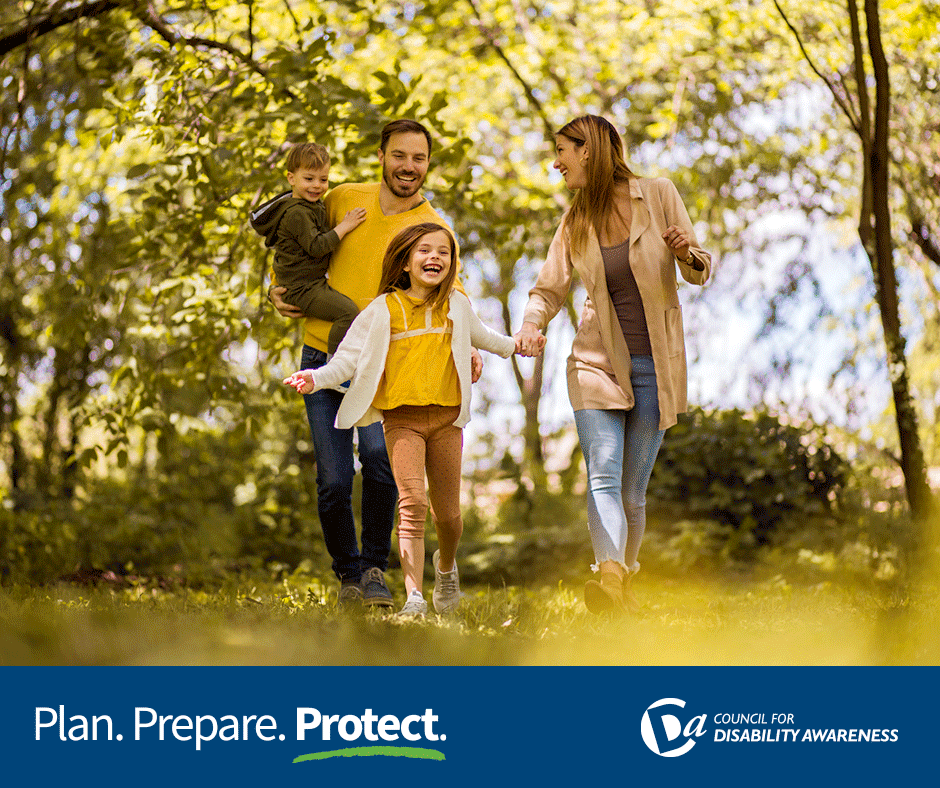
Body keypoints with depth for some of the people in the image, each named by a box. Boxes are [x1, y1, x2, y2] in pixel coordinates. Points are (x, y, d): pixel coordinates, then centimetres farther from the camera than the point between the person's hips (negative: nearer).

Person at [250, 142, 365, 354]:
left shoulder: (314, 206, 14)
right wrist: (344, 227, -17)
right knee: (347, 311, -24)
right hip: (300, 287, -11)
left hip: (314, 283, 11)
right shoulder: (296, 213, -19)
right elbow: (316, 246, -24)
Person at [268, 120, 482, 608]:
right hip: (323, 355, 2)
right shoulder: (344, 199, 3)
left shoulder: (432, 230, -4)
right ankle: (348, 574, 22)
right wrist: (276, 290, 4)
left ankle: (375, 569, -4)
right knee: (334, 480, -1)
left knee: (380, 456, -24)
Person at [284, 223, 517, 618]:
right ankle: (414, 597, -16)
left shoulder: (457, 305, 11)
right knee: (412, 503, -17)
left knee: (447, 513, 5)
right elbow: (349, 357, -2)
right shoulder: (384, 310, 0)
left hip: (446, 417, 3)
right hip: (402, 418, -3)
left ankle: (446, 565, 38)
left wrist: (512, 345, 47)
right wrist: (317, 378, -18)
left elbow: (477, 334, 34)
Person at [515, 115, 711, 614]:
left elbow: (700, 273, 2)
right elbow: (549, 288, 9)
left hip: (654, 367, -1)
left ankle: (625, 581, 21)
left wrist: (687, 253, -22)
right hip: (597, 363, 1)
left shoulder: (658, 195, -3)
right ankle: (609, 577, -31)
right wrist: (531, 325, -13)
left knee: (634, 491, 4)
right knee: (603, 479, -17)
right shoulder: (575, 221, 6)